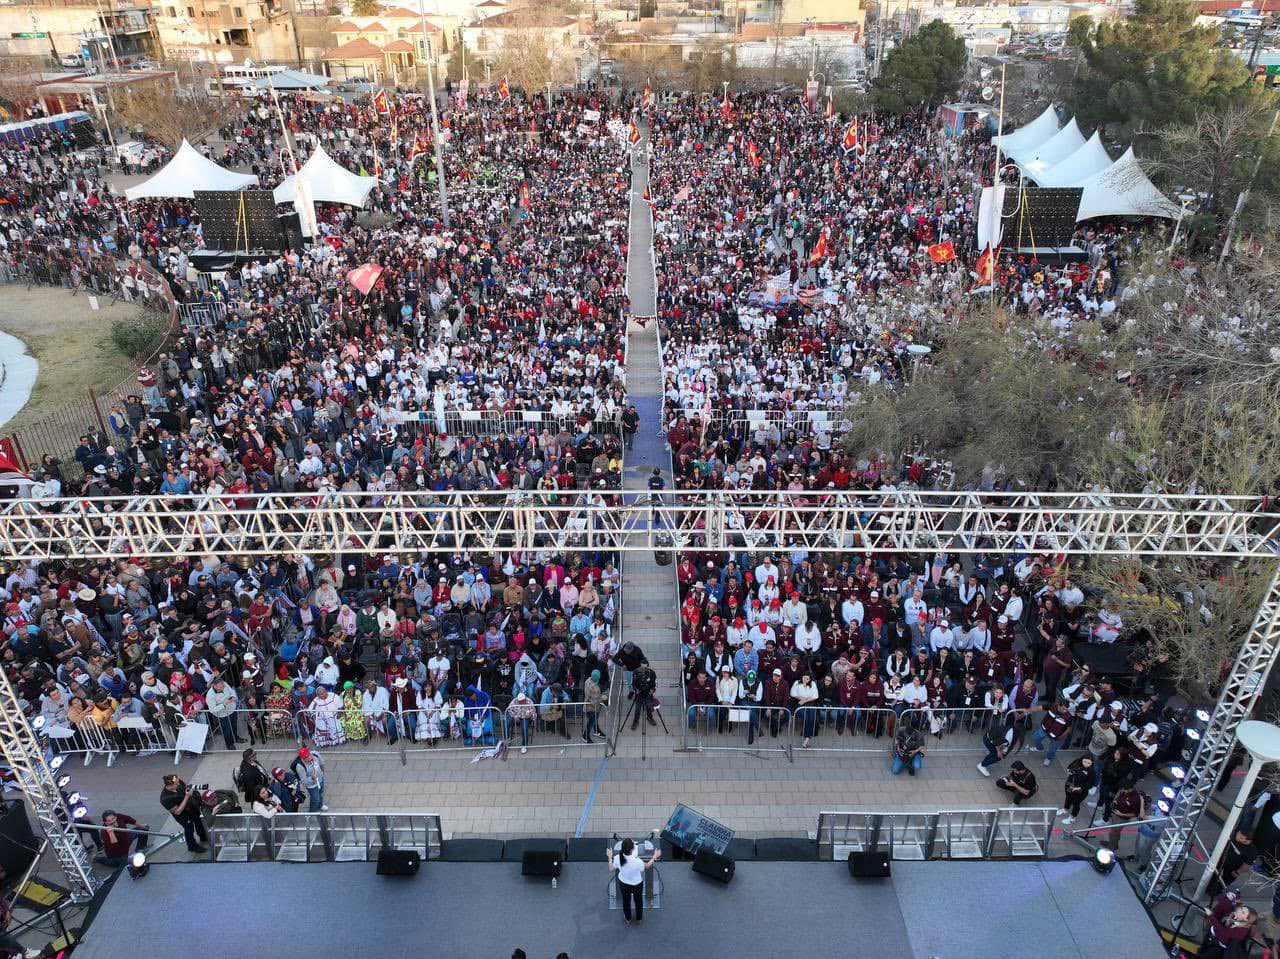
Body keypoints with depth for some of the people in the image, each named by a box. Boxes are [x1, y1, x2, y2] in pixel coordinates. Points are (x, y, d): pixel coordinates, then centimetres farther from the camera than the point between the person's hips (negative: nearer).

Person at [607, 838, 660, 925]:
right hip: (637, 884, -2)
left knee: (626, 901, 31)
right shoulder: (637, 861, -39)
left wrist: (610, 857, 1)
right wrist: (654, 857, -5)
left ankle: (628, 919, 54)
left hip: (623, 883, 2)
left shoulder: (617, 858, -30)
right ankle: (639, 918, 53)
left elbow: (611, 870, -10)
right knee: (638, 901, 29)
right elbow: (647, 867, -16)